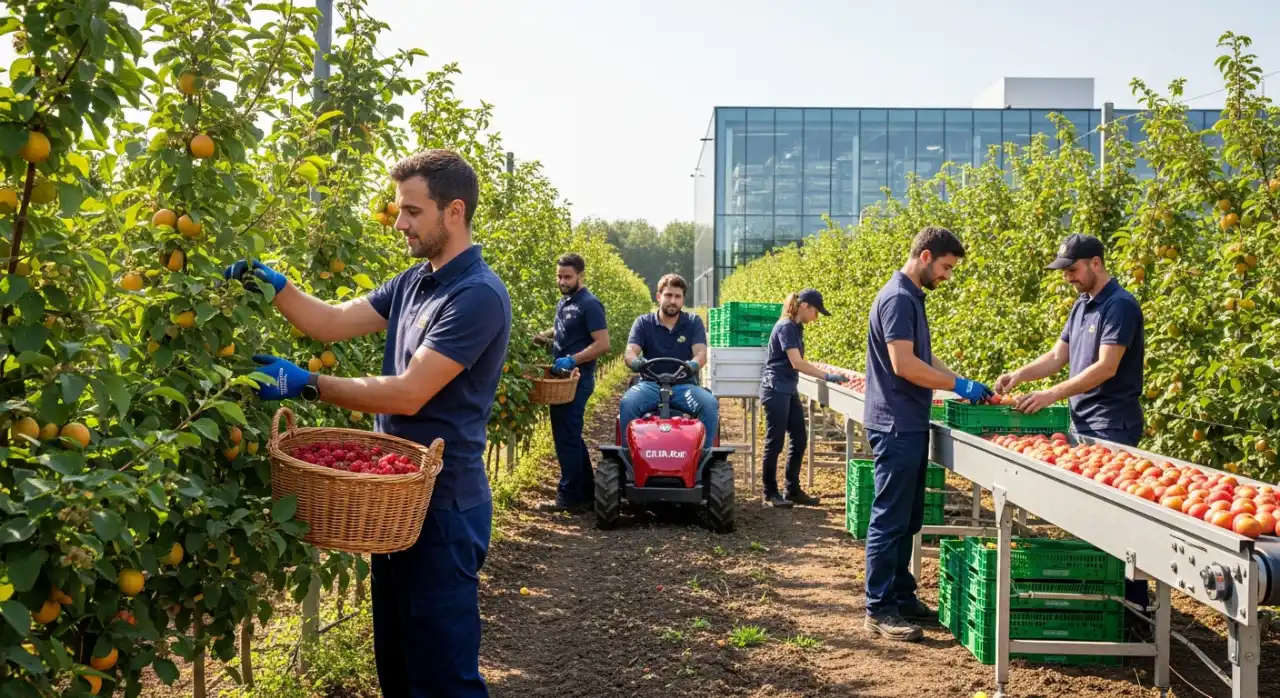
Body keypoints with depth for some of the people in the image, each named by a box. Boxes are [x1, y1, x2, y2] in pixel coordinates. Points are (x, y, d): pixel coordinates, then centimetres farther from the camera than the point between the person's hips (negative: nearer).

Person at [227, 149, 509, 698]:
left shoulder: (478, 295, -20)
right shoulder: (414, 282, 10)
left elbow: (409, 393, -24)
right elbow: (333, 322, 6)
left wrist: (306, 384, -22)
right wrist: (274, 286, -9)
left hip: (444, 503, -9)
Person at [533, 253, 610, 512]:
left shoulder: (589, 304, -13)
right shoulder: (563, 302, 14)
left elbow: (603, 344, -19)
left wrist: (572, 360, -24)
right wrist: (545, 336, 9)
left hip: (577, 379, -10)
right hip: (563, 377, 10)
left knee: (566, 437, -7)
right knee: (571, 436, 13)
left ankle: (569, 497, 0)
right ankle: (586, 493, 21)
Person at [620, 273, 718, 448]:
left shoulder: (693, 322, 8)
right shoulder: (643, 323, 8)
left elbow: (701, 352, -7)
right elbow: (630, 352, -6)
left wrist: (693, 364, -32)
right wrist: (635, 362, -32)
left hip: (684, 385, 1)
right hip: (650, 384, 0)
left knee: (710, 404, -28)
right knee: (627, 403, -31)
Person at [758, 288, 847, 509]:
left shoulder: (796, 327, 12)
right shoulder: (786, 327, -16)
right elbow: (796, 363, -23)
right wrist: (827, 376, -23)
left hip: (789, 391, 10)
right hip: (776, 391, -10)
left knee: (799, 439, 10)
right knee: (775, 442, -2)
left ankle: (793, 490, 18)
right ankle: (770, 494, 7)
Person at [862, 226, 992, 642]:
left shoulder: (912, 297, 15)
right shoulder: (897, 299, -16)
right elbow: (903, 364, -24)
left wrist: (961, 382, 8)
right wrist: (959, 385, -16)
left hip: (911, 425, 10)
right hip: (896, 426, -10)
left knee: (907, 519, 15)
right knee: (890, 519, -4)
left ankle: (902, 596, 24)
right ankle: (879, 609, 3)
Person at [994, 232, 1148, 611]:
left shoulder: (1119, 306, -14)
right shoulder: (1082, 305, 14)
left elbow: (1106, 367, -22)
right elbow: (1058, 356, 15)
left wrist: (1052, 395, -26)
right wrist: (1019, 375, -1)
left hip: (1112, 426, -9)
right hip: (1083, 422, 9)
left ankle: (1133, 598, 4)